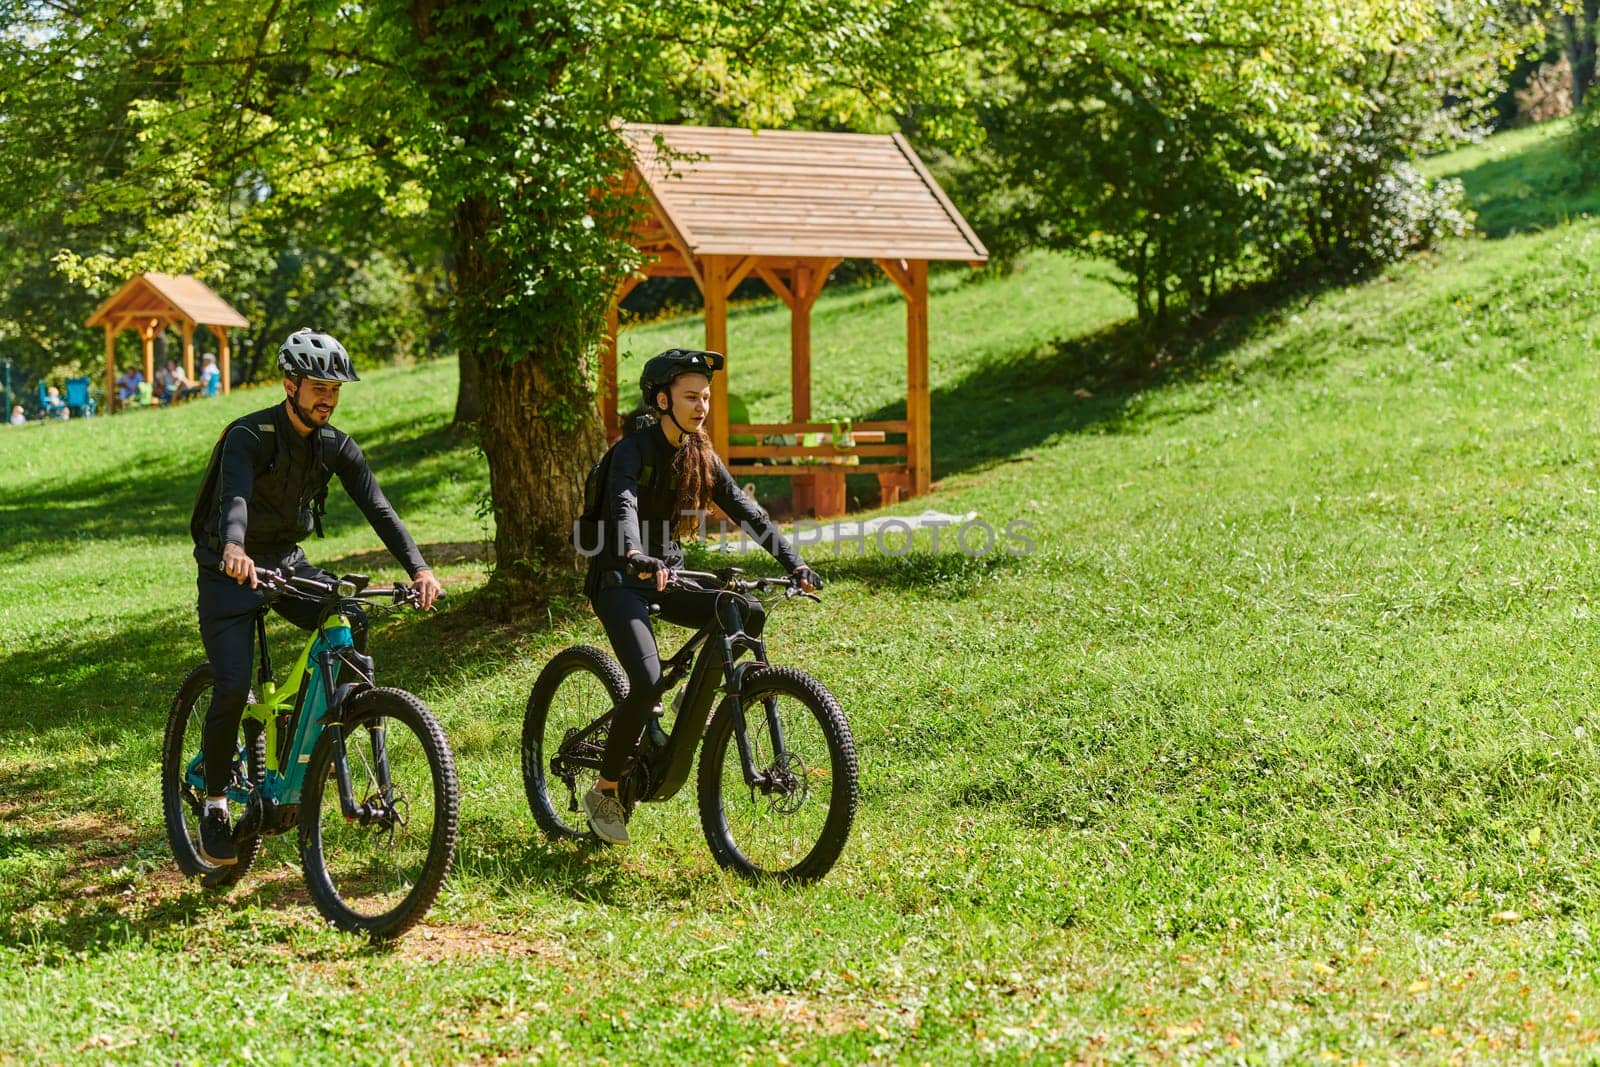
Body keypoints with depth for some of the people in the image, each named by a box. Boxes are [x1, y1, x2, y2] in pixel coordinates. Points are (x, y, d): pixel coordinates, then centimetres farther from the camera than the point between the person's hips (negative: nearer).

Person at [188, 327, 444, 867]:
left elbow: (377, 507, -12)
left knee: (351, 625, -22)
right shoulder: (249, 435, -21)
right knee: (232, 688, -16)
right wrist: (234, 548, -61)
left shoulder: (335, 446, -5)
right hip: (231, 569, -5)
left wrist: (418, 568, -27)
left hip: (288, 562, 5)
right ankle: (215, 802, 2)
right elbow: (234, 495, -40)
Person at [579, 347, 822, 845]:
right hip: (621, 581, -7)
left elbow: (747, 512, 3)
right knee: (648, 683, -25)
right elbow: (623, 505, -34)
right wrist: (636, 556, -54)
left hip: (666, 578, 7)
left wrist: (795, 564, -10)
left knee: (747, 614, -17)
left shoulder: (700, 456, 5)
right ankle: (604, 791, -7)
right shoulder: (634, 449, -15)